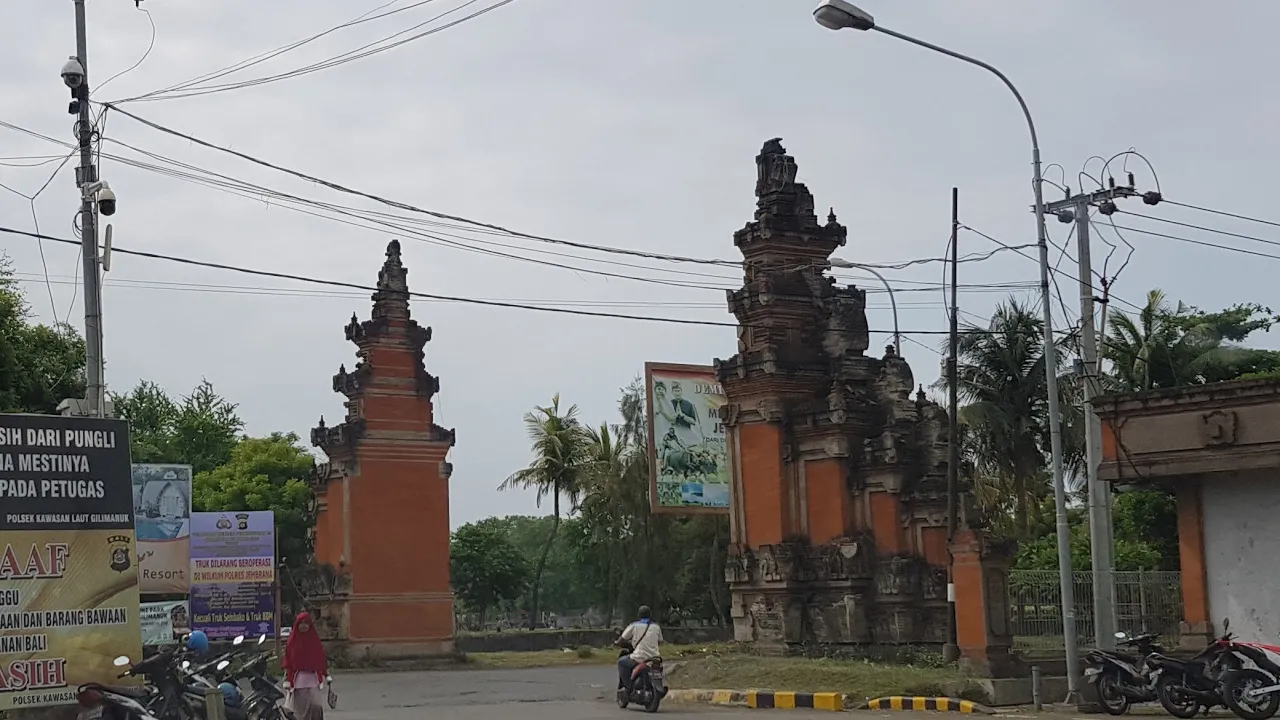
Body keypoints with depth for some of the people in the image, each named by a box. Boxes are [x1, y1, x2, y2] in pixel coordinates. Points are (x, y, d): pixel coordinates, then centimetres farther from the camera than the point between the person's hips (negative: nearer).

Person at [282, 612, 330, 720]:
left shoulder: (315, 639, 7)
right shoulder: (293, 640, 5)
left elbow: (322, 659, 8)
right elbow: (287, 662, 4)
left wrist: (327, 675, 2)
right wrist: (287, 680, -2)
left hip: (314, 678, 0)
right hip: (298, 678, 0)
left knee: (317, 706, -13)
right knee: (299, 709, 1)